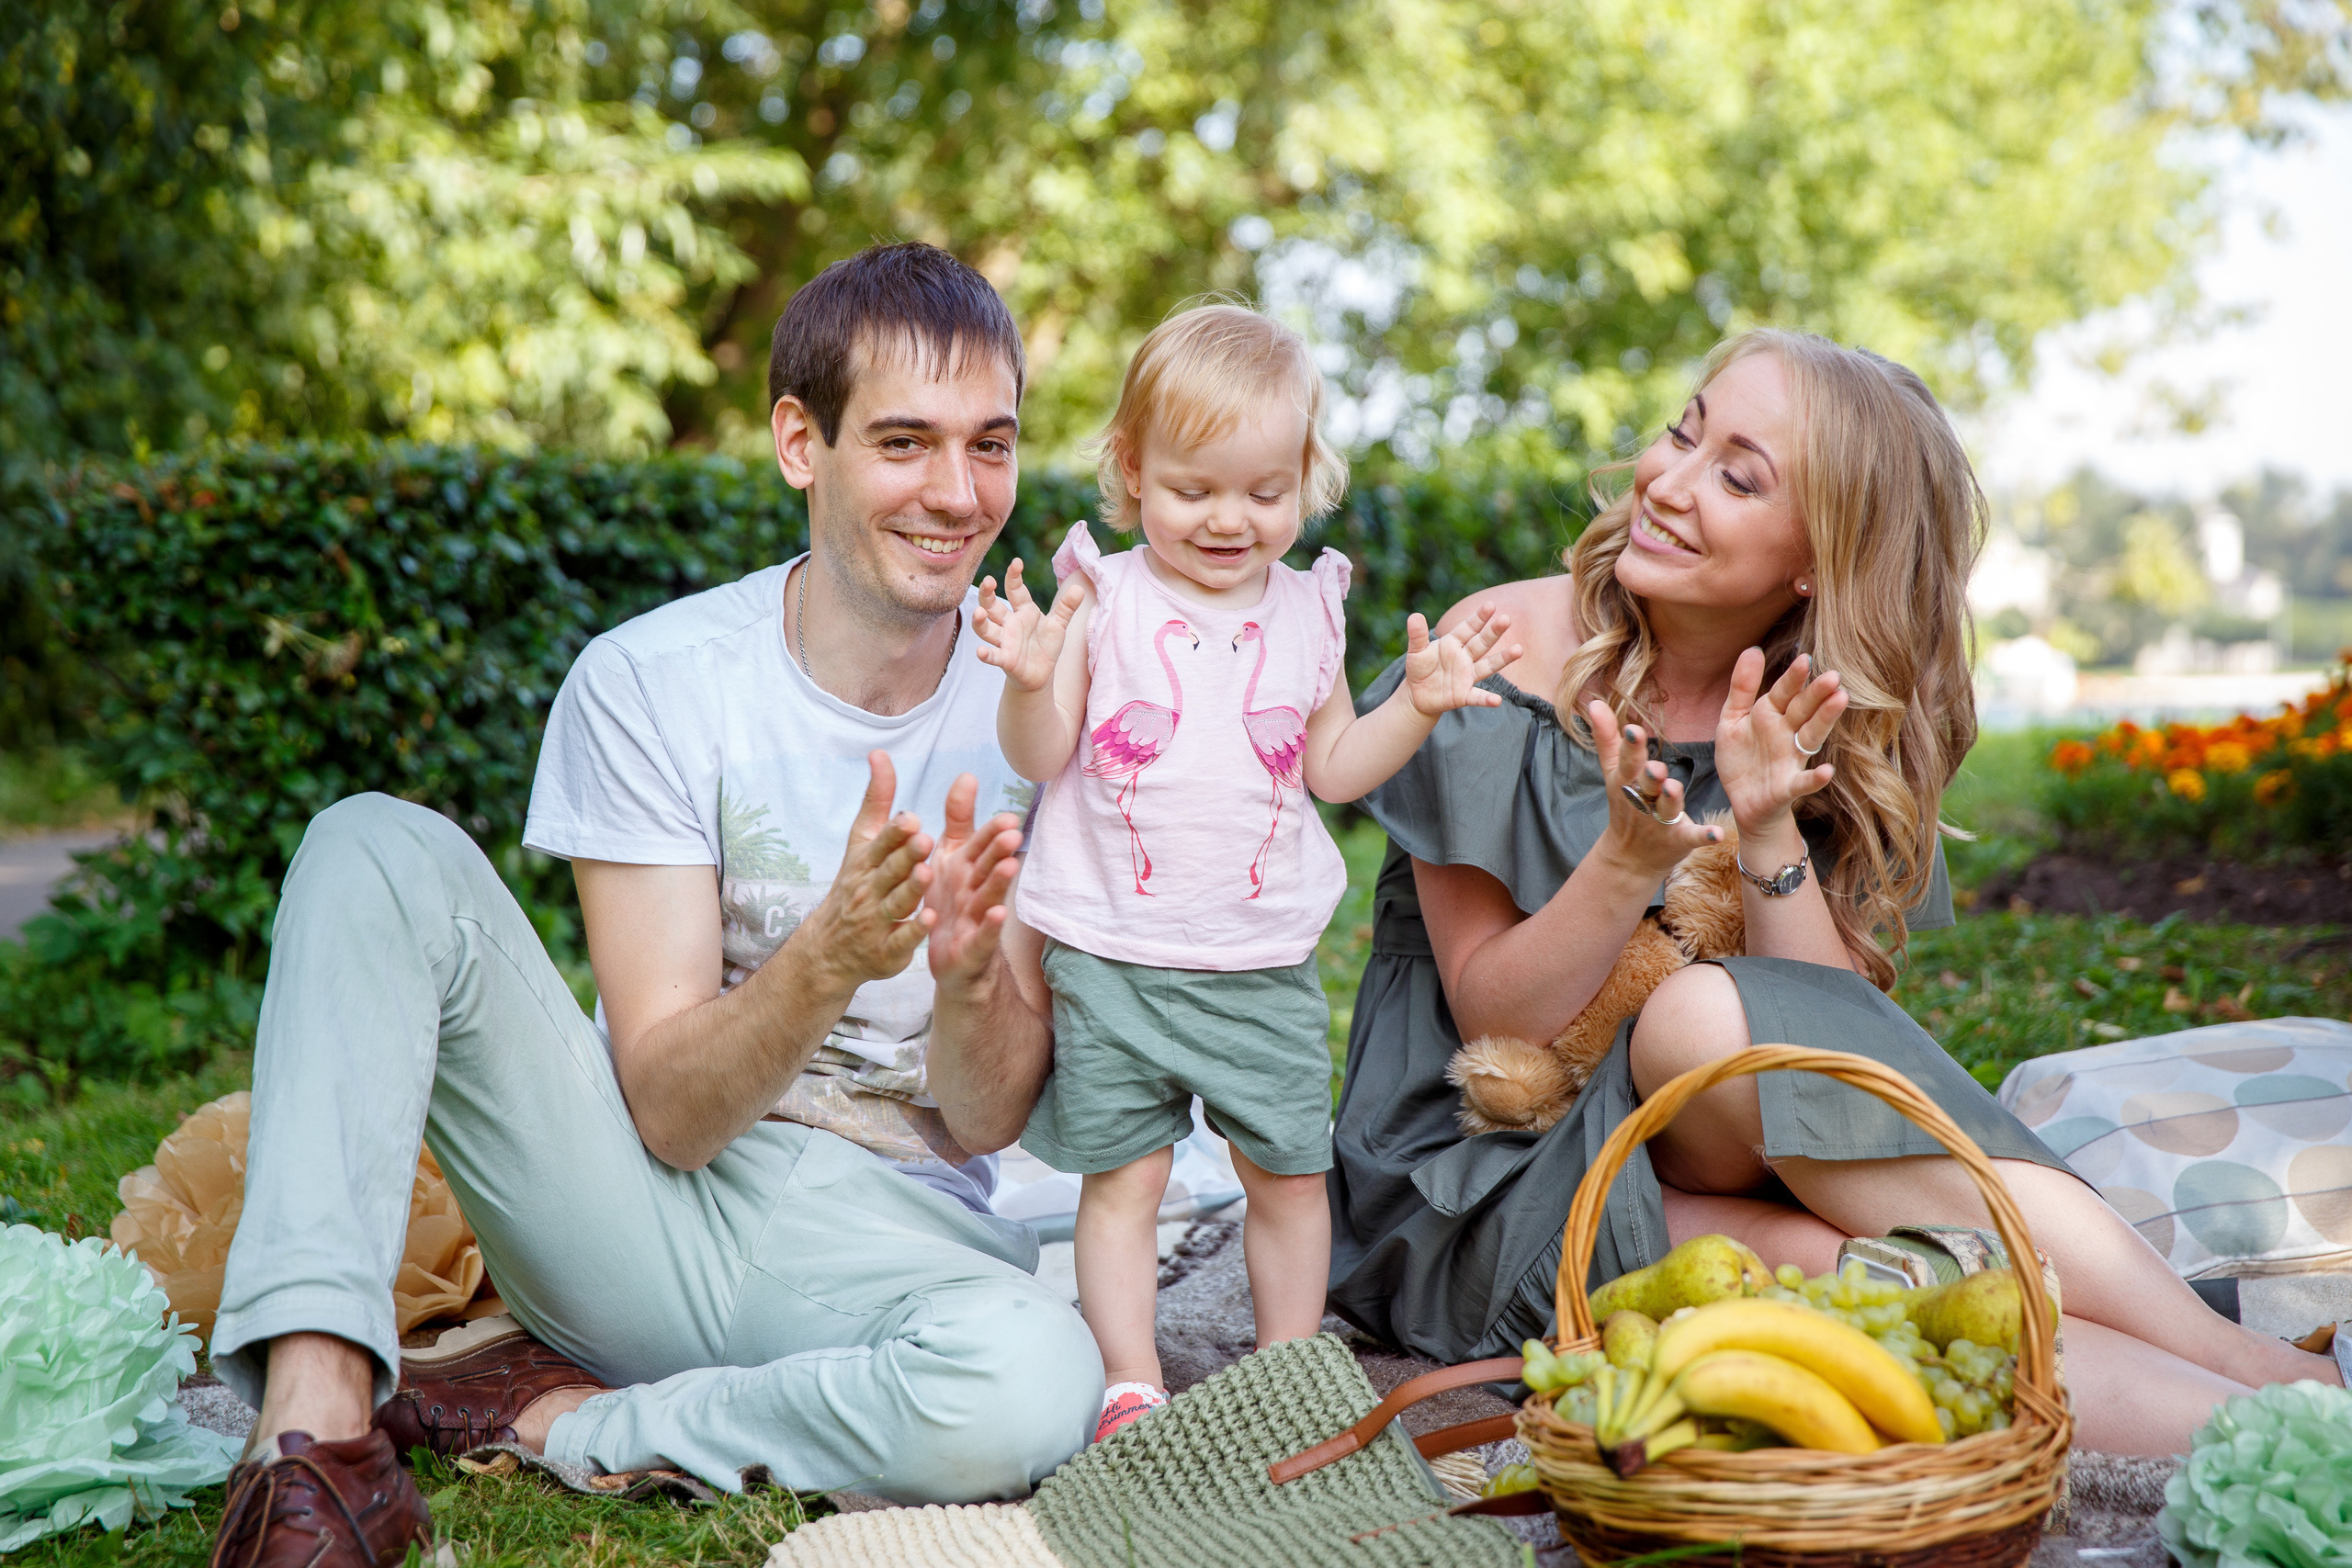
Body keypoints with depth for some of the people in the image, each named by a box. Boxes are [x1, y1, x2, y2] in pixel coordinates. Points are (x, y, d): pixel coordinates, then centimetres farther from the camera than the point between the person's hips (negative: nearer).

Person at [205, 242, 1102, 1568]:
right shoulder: (650, 683, -9)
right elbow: (670, 1110, -12)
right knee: (383, 849, -18)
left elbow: (984, 1122, -6)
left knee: (1035, 1385, -35)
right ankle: (319, 1422, -28)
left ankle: (553, 1416, -12)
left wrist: (971, 969, -28)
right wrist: (832, 958, -32)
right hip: (638, 1200, 0)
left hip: (881, 1233, 0)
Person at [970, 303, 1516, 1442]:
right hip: (1110, 953, -3)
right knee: (1122, 1174, 2)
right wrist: (1030, 681, -26)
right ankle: (1130, 1385, 13)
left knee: (1289, 1172, 10)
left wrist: (1417, 704, -1)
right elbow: (1039, 756, -7)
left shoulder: (1308, 614, 5)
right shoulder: (1101, 601, -5)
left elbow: (1332, 768, 12)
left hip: (1266, 961, 3)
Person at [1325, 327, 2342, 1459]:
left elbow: (1831, 1046, -9)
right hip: (1480, 1192, -3)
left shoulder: (1837, 730, 0)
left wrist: (1769, 834, -23)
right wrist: (1630, 859, -30)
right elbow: (1491, 1023, -13)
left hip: (1714, 1173, 3)